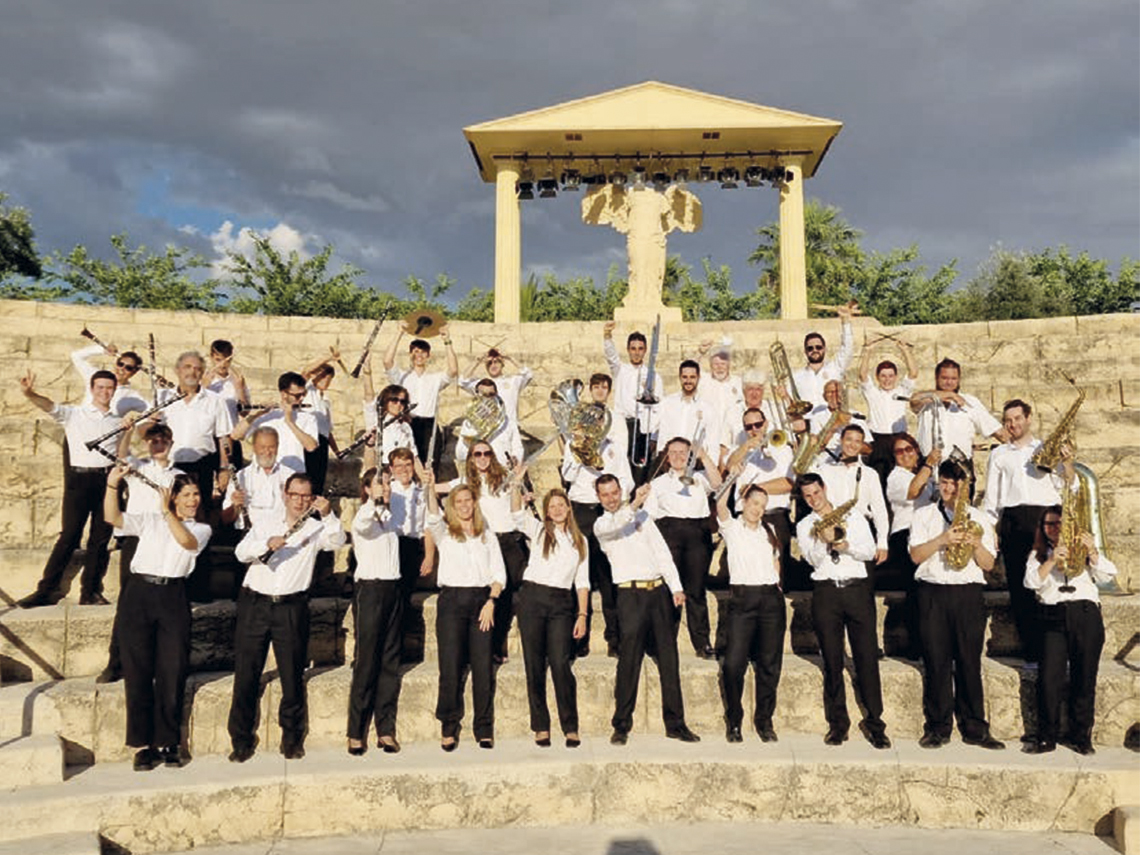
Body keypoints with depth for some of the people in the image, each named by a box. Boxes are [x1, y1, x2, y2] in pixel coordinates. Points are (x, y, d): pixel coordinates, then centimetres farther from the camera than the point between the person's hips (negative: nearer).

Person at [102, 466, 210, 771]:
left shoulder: (201, 529, 14)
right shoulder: (149, 521, 17)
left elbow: (186, 541, -9)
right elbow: (112, 517, 3)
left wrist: (167, 512, -12)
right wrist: (112, 484, -9)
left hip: (173, 598, 0)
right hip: (138, 595, 1)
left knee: (172, 672, -2)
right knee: (138, 670, -1)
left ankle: (168, 742, 10)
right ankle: (142, 744, 8)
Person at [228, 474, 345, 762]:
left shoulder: (316, 528, 10)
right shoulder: (265, 524, 15)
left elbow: (337, 541, -11)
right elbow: (241, 552, 0)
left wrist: (328, 514, -28)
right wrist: (267, 544, -19)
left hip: (292, 607, -1)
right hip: (255, 604, 1)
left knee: (293, 676, 2)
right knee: (246, 675, 2)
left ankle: (292, 739, 17)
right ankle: (241, 741, 13)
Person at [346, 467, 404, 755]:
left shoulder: (389, 516, 16)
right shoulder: (364, 515, -6)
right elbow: (361, 524, -30)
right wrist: (377, 501, -45)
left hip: (392, 589, 7)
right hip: (369, 589, -7)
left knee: (390, 662, 6)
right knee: (366, 661, -6)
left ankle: (386, 730, 10)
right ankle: (356, 733, 2)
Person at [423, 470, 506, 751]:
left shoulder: (487, 536, 17)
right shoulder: (444, 533, 11)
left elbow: (499, 573, 10)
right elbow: (433, 517, -13)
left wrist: (491, 602, -5)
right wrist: (430, 489, -30)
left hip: (481, 599, 2)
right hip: (452, 601, -1)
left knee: (483, 667, -1)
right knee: (451, 667, -5)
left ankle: (484, 729, 8)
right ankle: (448, 728, 7)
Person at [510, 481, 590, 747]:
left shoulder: (579, 540, 15)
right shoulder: (538, 530, 10)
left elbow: (582, 582, 12)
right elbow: (517, 513, -9)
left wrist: (582, 615, 3)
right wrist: (517, 483, -22)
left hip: (562, 603, 0)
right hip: (533, 598, 0)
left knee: (561, 664, -8)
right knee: (534, 665, 2)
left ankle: (571, 727, 0)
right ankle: (540, 727, 10)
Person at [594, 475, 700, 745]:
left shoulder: (642, 516, 18)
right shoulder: (601, 524, 7)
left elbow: (662, 552, 13)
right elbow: (613, 527, -18)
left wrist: (676, 587, 3)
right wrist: (633, 505, -35)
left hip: (659, 589, 4)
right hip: (631, 593, -4)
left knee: (669, 658, 4)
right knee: (629, 660, -6)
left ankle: (675, 723, 10)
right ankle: (621, 725, 2)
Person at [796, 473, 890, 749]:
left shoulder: (853, 516, 13)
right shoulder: (804, 526, 12)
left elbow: (870, 552, 5)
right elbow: (813, 558, -4)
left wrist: (846, 545, -11)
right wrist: (824, 539, -21)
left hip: (857, 589, 0)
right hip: (825, 592, 0)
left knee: (867, 658, -4)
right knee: (832, 661, 1)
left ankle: (874, 723, 3)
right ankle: (837, 724, 10)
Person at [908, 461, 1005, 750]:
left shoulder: (979, 518, 15)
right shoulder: (923, 515, 12)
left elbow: (988, 564, 10)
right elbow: (916, 555, -1)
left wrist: (976, 543, -9)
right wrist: (943, 539, -14)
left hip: (969, 593, 1)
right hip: (933, 593, -1)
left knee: (970, 660, -1)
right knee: (936, 660, -1)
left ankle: (974, 728, 6)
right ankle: (938, 727, 6)